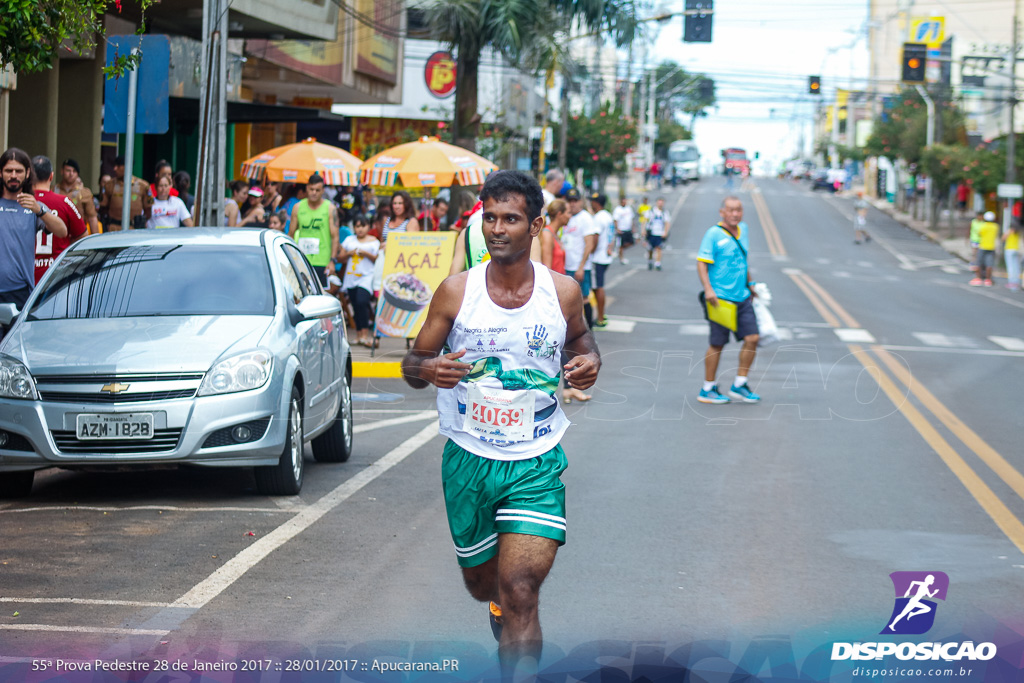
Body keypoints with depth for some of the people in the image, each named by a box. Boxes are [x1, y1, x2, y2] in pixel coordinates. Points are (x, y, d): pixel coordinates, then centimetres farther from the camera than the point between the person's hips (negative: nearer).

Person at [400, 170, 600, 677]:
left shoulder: (562, 292, -4)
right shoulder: (456, 292, -6)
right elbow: (412, 363, 1)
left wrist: (590, 360, -5)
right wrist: (428, 370, -23)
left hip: (536, 463, -1)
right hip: (468, 459, 1)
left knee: (521, 592, -16)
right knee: (482, 584, 19)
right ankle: (500, 607, 56)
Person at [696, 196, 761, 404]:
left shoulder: (744, 230, 12)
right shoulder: (714, 234, -9)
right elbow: (701, 263, -13)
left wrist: (750, 284, 28)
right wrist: (708, 289, -23)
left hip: (742, 297, 7)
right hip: (720, 298, -7)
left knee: (752, 338, 1)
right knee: (717, 344, 0)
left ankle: (739, 385, 12)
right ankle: (708, 390, 12)